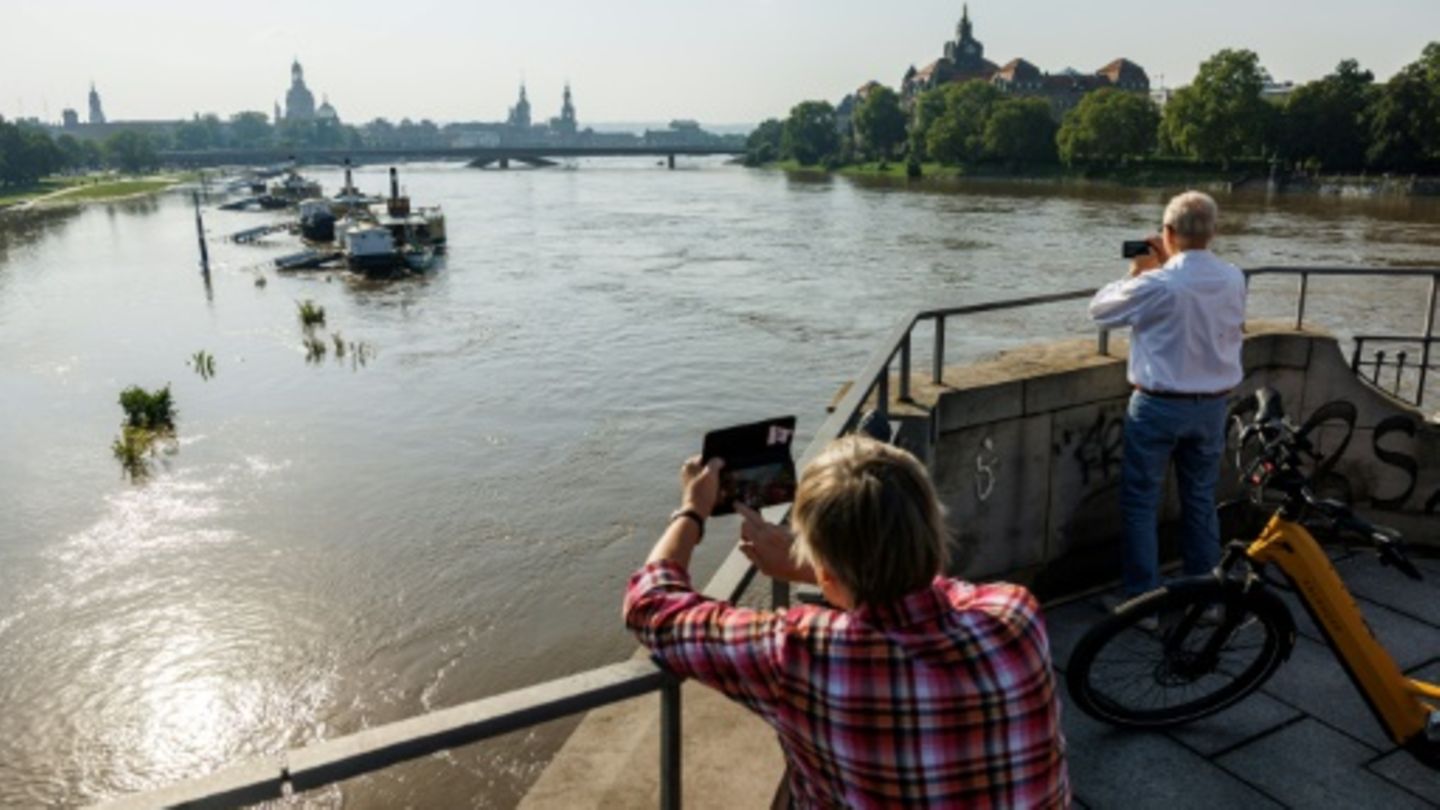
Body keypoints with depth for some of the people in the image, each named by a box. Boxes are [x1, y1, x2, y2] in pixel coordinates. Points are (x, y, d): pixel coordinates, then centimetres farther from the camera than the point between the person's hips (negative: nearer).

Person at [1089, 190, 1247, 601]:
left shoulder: (1157, 285, -19)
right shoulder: (1233, 279, -2)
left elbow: (1100, 309, -5)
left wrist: (1136, 273, 7)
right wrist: (1168, 267, 13)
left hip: (1159, 405, -5)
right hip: (1212, 405, 6)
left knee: (1140, 503, 6)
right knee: (1201, 501, 18)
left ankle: (1141, 599, 10)